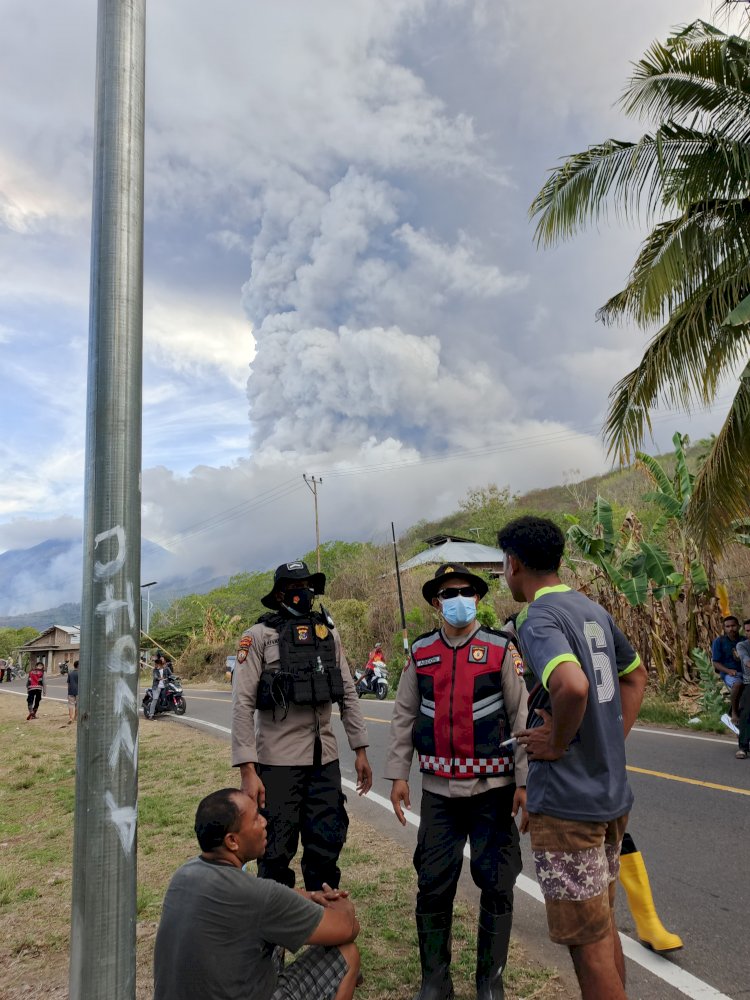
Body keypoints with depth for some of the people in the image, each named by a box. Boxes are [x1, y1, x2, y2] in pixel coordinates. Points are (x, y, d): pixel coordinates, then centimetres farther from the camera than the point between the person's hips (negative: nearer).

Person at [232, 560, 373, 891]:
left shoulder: (328, 633, 8)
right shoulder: (259, 636, -7)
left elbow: (348, 694, 12)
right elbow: (242, 705, -11)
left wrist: (360, 750, 8)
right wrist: (247, 770, -17)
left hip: (325, 758, 4)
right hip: (277, 761, -4)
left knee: (327, 845, 12)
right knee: (277, 852, 6)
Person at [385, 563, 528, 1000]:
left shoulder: (501, 649, -7)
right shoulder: (421, 653, 2)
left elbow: (522, 717, -6)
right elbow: (404, 717, 7)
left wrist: (525, 781, -8)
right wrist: (398, 774, 4)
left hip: (493, 788, -2)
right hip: (439, 789, 2)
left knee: (497, 885, 8)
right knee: (433, 885, 8)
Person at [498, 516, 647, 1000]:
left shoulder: (538, 618, -18)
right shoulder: (593, 610, 9)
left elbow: (573, 686, -36)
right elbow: (636, 676, 22)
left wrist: (558, 743, -19)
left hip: (567, 801, -9)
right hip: (612, 792, 9)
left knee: (588, 942, 5)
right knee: (604, 927, 23)